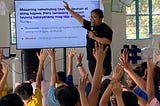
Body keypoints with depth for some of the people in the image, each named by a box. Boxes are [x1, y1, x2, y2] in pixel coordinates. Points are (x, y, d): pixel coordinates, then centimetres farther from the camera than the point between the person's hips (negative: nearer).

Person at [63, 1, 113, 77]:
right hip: (91, 59, 7)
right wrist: (69, 9, 6)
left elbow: (108, 41, -21)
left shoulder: (106, 29, -8)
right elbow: (79, 18, 12)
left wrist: (94, 37, -18)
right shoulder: (90, 26, 11)